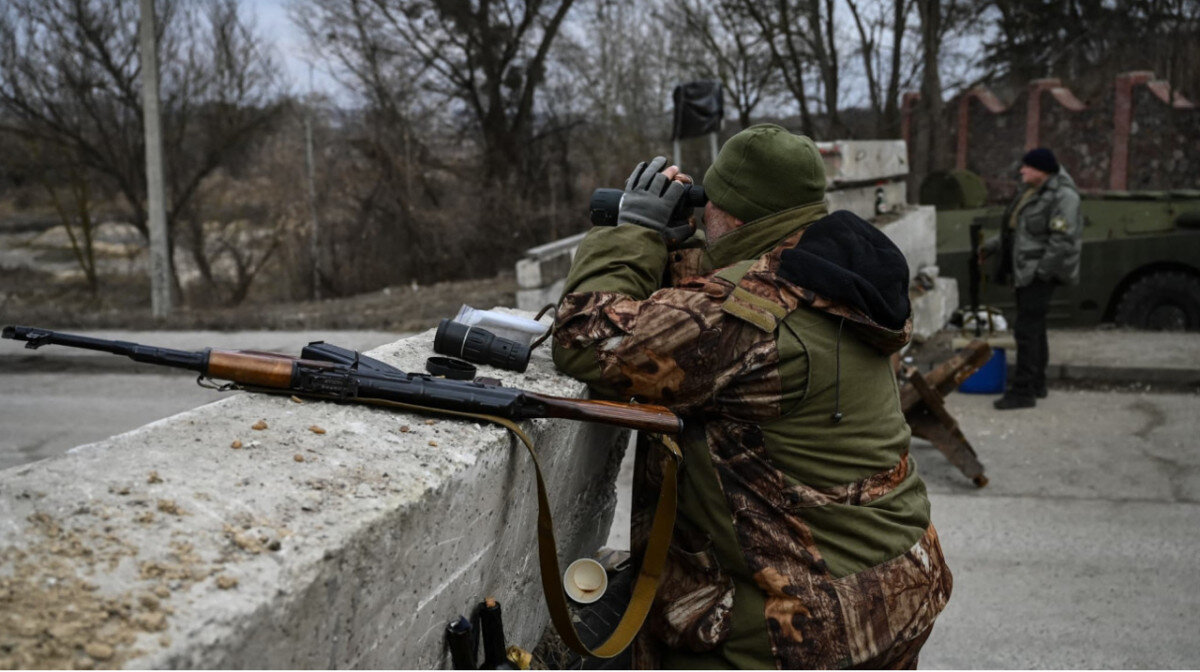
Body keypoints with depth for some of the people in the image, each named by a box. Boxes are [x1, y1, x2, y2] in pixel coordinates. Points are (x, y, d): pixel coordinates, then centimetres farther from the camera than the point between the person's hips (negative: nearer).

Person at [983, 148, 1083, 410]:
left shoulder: (1062, 196, -16)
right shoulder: (1032, 192, 14)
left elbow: (1062, 239, -21)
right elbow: (1016, 228, 24)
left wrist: (1043, 270, -21)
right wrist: (994, 245, 18)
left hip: (1041, 273, -10)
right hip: (1026, 270, 10)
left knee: (1027, 329, -11)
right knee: (1034, 328, 16)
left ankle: (1023, 391, -8)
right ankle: (1037, 384, 27)